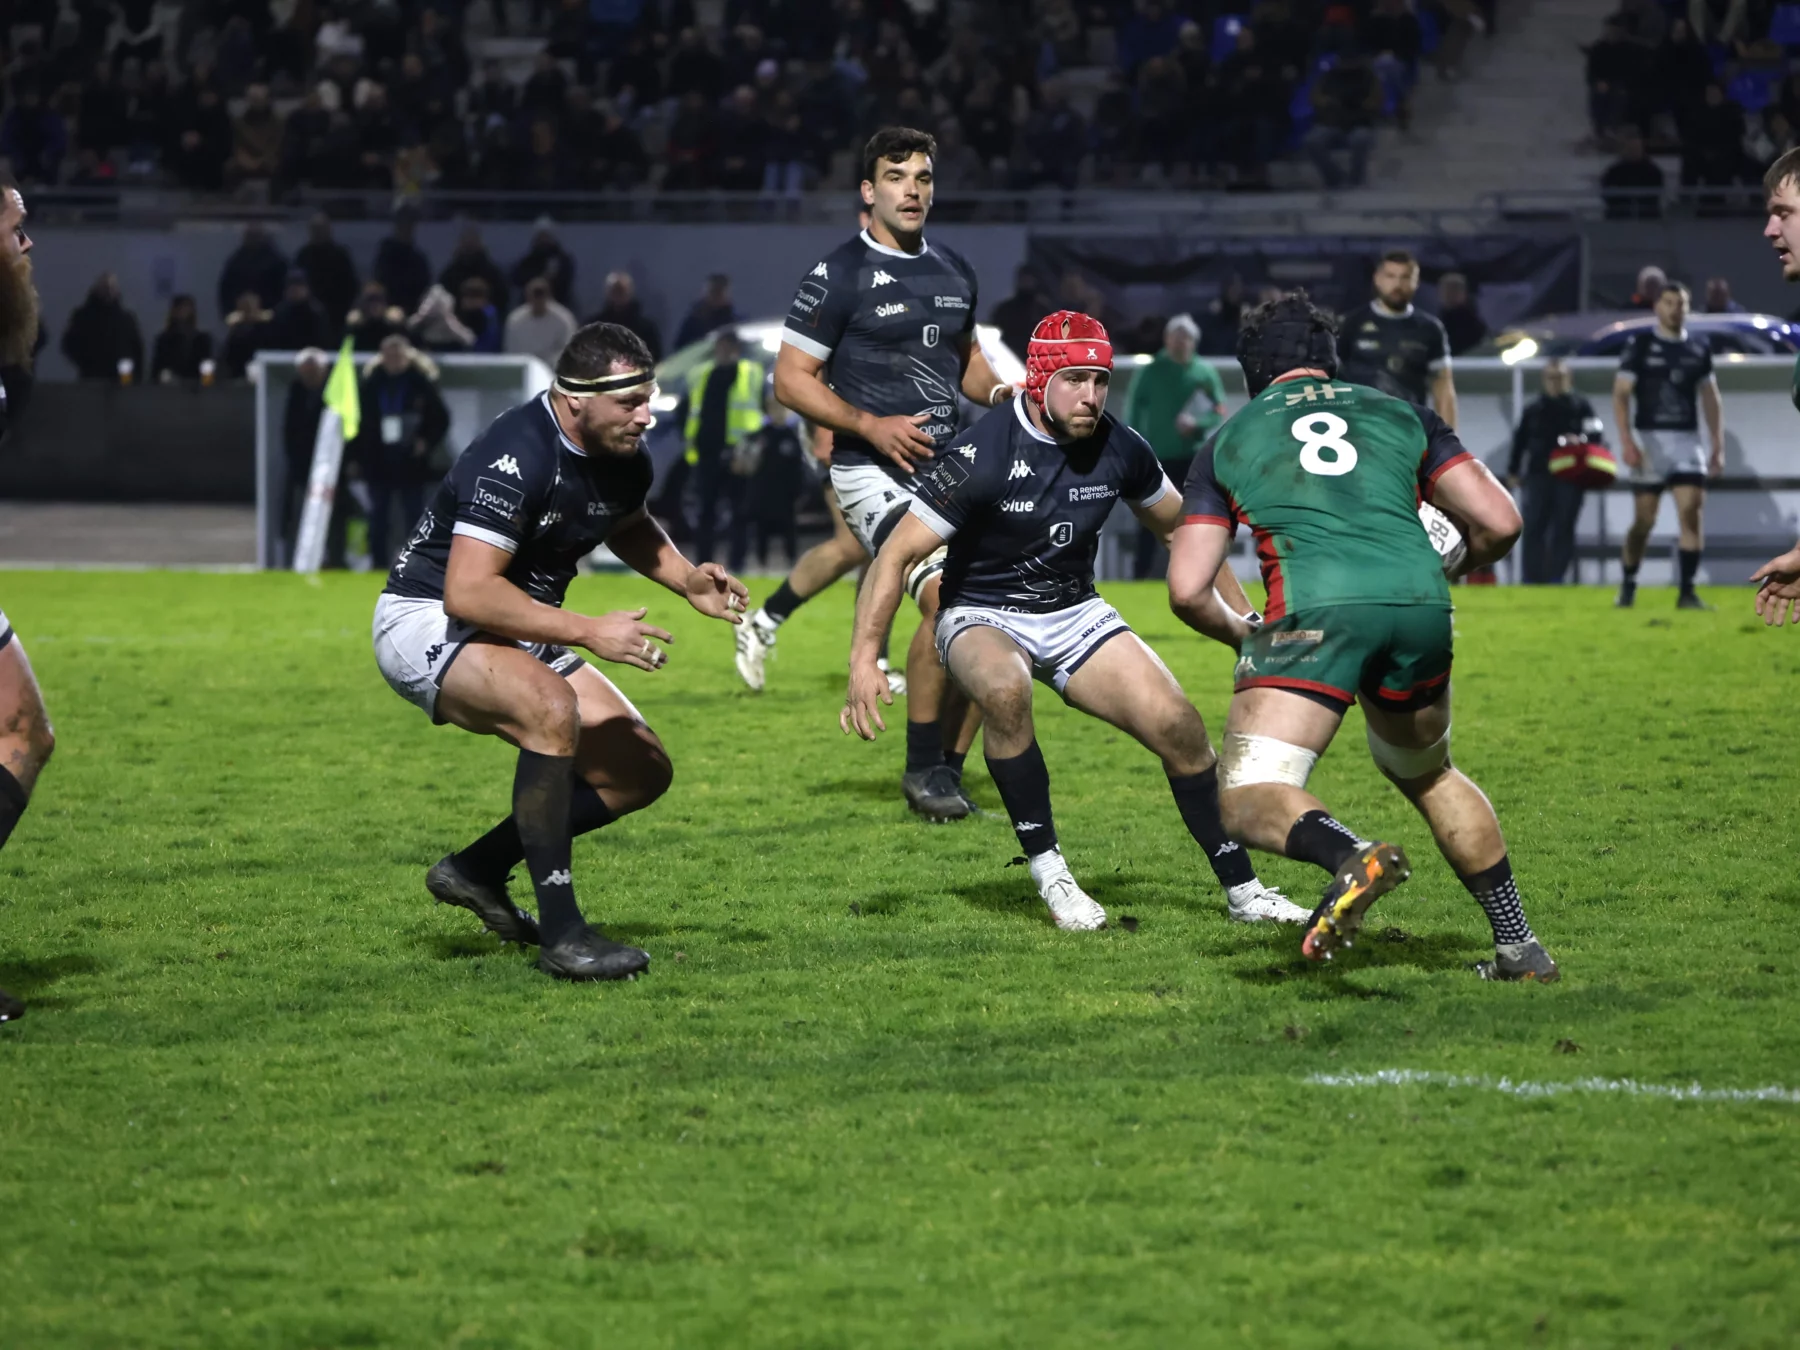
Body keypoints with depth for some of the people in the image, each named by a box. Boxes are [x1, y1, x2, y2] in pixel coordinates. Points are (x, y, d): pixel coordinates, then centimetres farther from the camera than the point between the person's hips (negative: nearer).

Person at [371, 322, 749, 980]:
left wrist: (688, 580, 5)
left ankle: (477, 870, 14)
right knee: (553, 708, -37)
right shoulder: (517, 455, -28)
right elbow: (467, 591, -34)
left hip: (521, 633, 9)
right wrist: (589, 631, -34)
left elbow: (628, 526, 24)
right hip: (427, 619, -9)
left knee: (642, 770, 3)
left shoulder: (624, 456, -2)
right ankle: (560, 931, -31)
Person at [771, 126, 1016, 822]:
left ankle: (947, 770, 14)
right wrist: (871, 425, -17)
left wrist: (994, 390, 6)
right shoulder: (838, 275, -6)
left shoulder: (954, 271, 14)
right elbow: (791, 379, -5)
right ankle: (922, 769, -9)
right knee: (946, 598, -24)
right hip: (875, 472, -7)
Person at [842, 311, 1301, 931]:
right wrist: (864, 659, -29)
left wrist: (1242, 613, 11)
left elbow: (1179, 526, 12)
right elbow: (897, 555, -20)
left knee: (1179, 726, -11)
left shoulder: (1119, 449, -8)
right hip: (983, 617, -5)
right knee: (1003, 689, -38)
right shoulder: (984, 455, -23)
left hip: (1075, 613, 5)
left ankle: (1242, 888, 7)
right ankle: (1048, 872, -24)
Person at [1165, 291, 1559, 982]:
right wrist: (1450, 566, 40)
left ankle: (1351, 855, -36)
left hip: (1318, 607, -4)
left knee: (1248, 802, -5)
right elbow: (1499, 524, 18)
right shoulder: (1401, 413, 27)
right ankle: (1520, 945, 27)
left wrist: (1241, 635, 35)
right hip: (1421, 606, 4)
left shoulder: (1228, 439, 22)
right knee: (1429, 774, 29)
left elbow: (1187, 590, 14)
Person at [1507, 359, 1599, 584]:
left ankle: (1555, 578, 1)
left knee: (1563, 529, -3)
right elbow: (1520, 441, 17)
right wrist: (1513, 471, 15)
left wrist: (1582, 441, -23)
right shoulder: (1533, 410, 12)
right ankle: (1533, 580, -3)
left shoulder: (1581, 407, 5)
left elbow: (1595, 435, -2)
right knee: (1533, 528, -5)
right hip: (1539, 474, 2)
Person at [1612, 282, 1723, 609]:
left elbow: (1711, 399, 16)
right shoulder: (1640, 344, -1)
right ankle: (1628, 585, 19)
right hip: (1650, 439, -3)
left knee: (1692, 511, -11)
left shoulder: (1699, 348, 10)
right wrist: (1626, 442, -14)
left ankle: (1687, 591, -9)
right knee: (1643, 520, 0)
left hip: (1687, 440, 3)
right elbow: (1620, 395, -4)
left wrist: (1718, 444, 9)